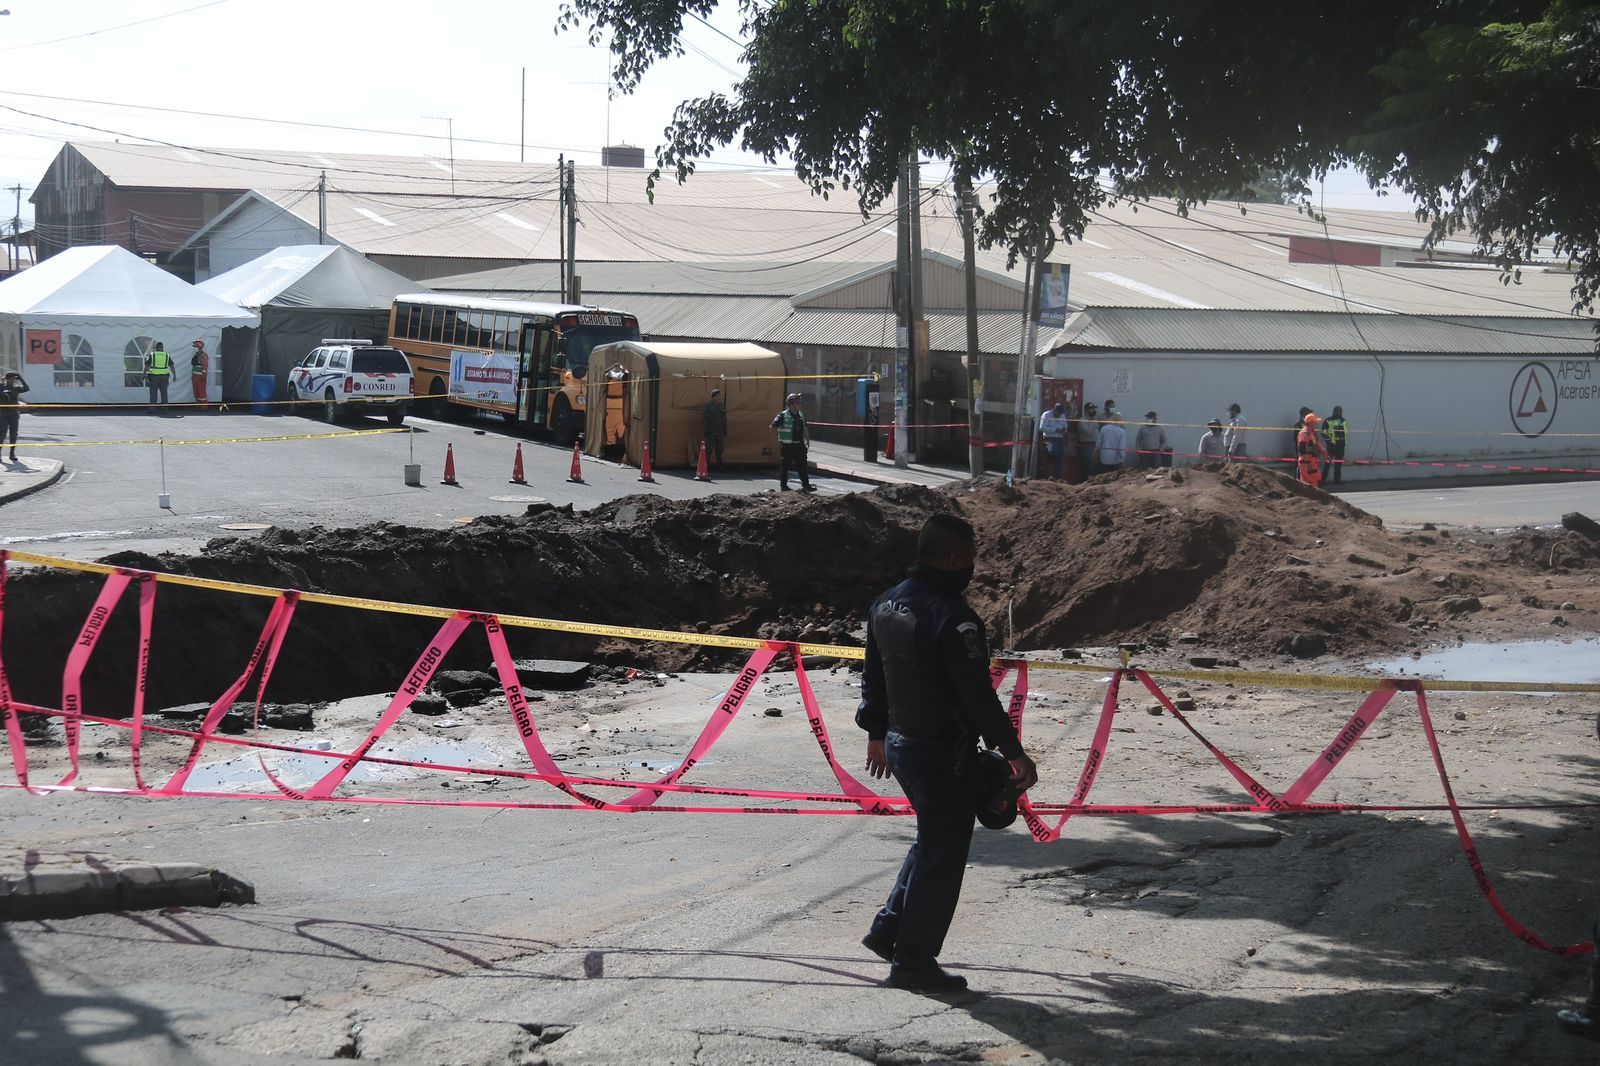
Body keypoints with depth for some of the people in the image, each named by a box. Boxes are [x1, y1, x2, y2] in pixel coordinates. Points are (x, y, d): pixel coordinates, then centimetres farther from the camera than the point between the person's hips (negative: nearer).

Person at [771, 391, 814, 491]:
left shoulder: (800, 416, 10)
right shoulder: (783, 416, -10)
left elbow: (804, 429, 22)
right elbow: (772, 427, -10)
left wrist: (807, 440, 15)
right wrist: (778, 440, -10)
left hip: (799, 445, 6)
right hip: (787, 445, -6)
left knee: (802, 465, 5)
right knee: (785, 465, 3)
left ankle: (805, 485, 8)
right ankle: (783, 485, 12)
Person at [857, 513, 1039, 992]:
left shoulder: (886, 605, 4)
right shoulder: (953, 618, -24)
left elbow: (872, 675, 14)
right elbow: (978, 695, -24)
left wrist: (876, 732, 26)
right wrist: (1014, 753, -17)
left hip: (900, 745, 9)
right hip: (943, 755, -9)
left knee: (932, 841, 25)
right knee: (942, 854, 3)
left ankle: (889, 929, 26)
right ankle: (914, 960, 10)